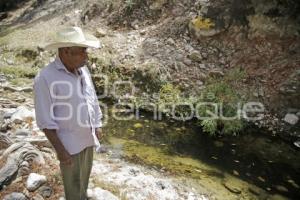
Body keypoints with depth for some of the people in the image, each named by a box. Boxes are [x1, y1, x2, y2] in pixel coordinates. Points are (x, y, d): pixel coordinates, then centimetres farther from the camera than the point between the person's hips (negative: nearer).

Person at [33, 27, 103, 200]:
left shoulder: (83, 70, -1)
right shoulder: (46, 78, -22)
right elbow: (45, 119, -18)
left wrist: (97, 126, 11)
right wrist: (59, 149, -17)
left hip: (88, 136, 6)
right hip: (70, 142, -6)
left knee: (85, 175, 25)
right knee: (74, 182, 13)